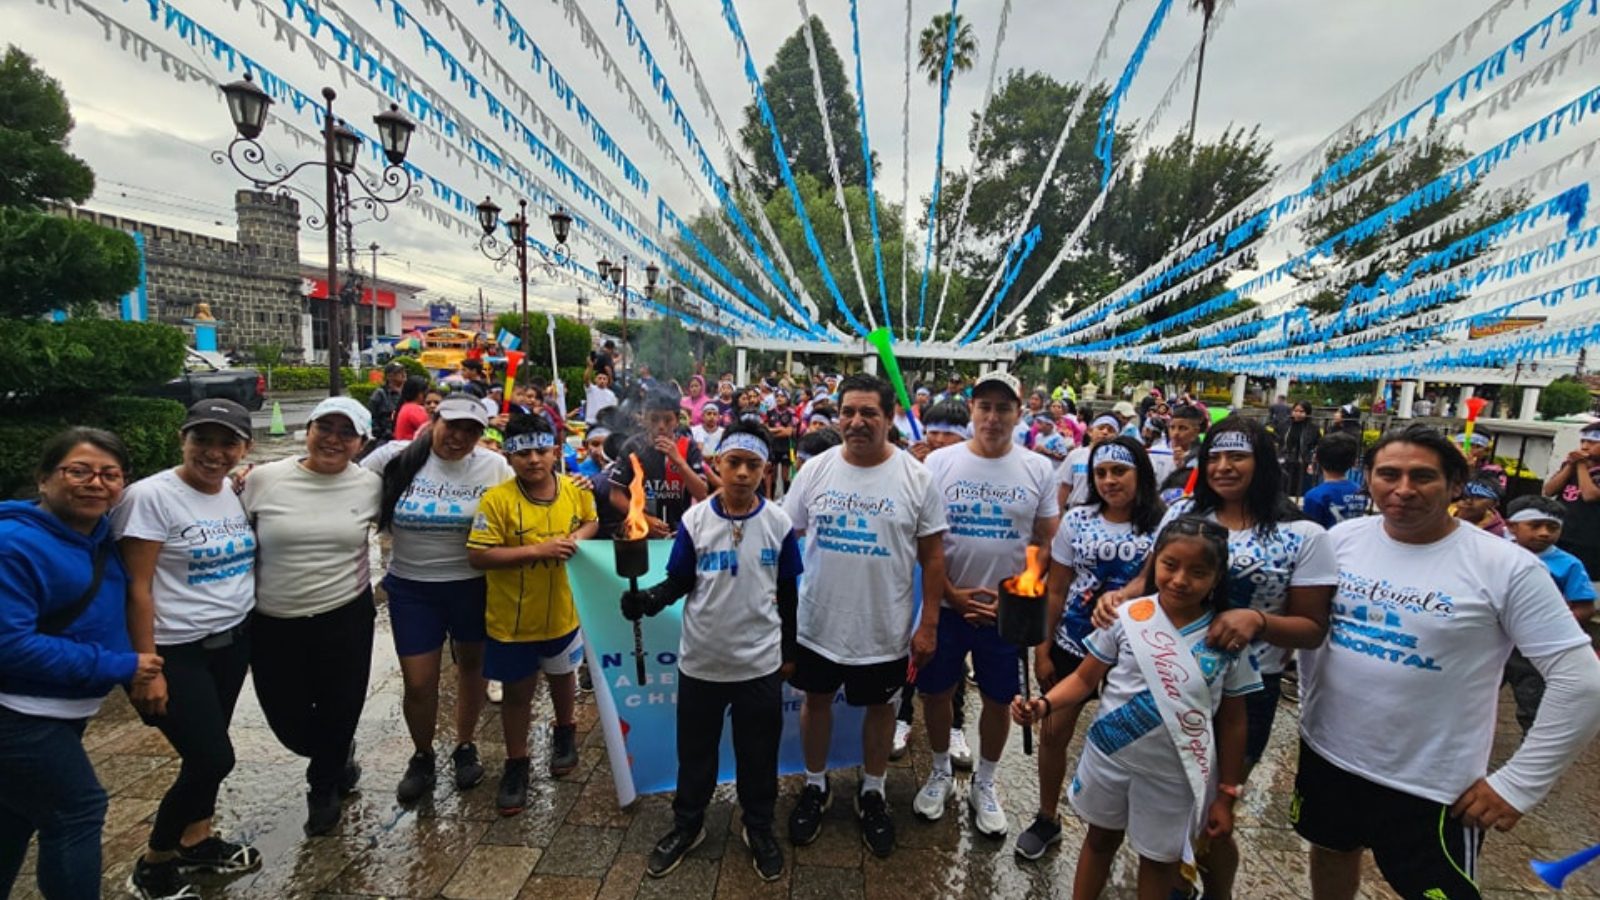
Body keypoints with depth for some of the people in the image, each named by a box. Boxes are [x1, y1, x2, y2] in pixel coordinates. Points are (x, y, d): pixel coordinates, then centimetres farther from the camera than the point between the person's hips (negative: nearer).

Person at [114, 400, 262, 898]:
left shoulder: (238, 492, 2)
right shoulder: (150, 496, -17)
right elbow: (137, 588, -16)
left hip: (234, 639, 6)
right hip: (178, 650, -6)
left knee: (207, 750, 17)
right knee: (213, 758, -5)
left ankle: (197, 840, 37)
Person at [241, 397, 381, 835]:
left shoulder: (371, 484, -4)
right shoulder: (263, 479, -6)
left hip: (346, 618, 0)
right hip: (274, 623, 0)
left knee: (339, 709, 11)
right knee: (287, 717, 10)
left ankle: (323, 786, 41)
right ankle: (338, 758, 44)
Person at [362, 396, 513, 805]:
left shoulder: (494, 467, -8)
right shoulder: (395, 459, -7)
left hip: (474, 585, 0)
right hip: (412, 587, 0)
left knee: (471, 666, 17)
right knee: (418, 683, 6)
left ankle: (465, 747, 41)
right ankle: (422, 758, 33)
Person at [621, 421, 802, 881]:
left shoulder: (780, 524, -8)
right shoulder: (695, 520, -9)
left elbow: (788, 595, 1)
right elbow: (679, 582, -4)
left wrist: (790, 652, 7)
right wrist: (650, 599, -25)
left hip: (760, 663, 0)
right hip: (701, 661, 0)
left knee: (758, 753, 16)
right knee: (695, 750, 18)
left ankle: (759, 827, 40)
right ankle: (687, 824, 41)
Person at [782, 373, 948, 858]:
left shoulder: (915, 477, -10)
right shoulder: (816, 469, -6)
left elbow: (932, 554, -5)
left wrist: (928, 624, -6)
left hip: (884, 629, -1)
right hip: (817, 622, 1)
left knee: (880, 707, 17)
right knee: (817, 700, 18)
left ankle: (872, 793, 41)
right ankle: (815, 786, 42)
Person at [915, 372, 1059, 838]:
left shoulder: (1038, 469, -2)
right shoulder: (939, 462, -6)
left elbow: (1047, 542, 2)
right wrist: (952, 594, -9)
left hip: (1007, 608, 1)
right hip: (947, 604, 0)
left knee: (999, 700, 13)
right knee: (935, 692, 12)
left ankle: (984, 783, 36)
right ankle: (940, 771, 37)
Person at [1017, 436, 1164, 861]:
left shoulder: (1163, 525, -9)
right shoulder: (1076, 520, -3)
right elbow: (1055, 590, 1)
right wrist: (1042, 649, 0)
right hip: (1072, 645, 2)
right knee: (1053, 732, 9)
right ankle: (1047, 818, 30)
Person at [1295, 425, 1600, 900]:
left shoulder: (1506, 566, -15)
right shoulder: (1341, 539, -4)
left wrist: (1517, 784, -11)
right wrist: (1308, 702, 9)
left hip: (1430, 787, -4)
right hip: (1326, 753, 4)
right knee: (1332, 853, 25)